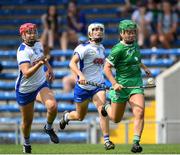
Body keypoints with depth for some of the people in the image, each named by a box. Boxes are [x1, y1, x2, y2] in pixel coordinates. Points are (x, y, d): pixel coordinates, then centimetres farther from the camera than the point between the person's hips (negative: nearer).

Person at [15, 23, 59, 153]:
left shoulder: (38, 44, -2)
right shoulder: (23, 52, -25)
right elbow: (26, 73, -39)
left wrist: (49, 68, 12)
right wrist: (40, 64, -52)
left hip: (41, 85, 4)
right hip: (25, 90, -4)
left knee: (52, 106, -24)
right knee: (27, 121, 8)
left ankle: (49, 128, 5)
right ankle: (27, 144, 37)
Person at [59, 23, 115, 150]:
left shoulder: (102, 48, 9)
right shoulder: (84, 48, -13)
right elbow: (72, 63, -25)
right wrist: (80, 75, -40)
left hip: (98, 85, 4)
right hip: (83, 87, -4)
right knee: (80, 117, 12)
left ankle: (107, 140, -18)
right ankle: (66, 116, 48)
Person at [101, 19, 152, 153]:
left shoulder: (135, 44, 7)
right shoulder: (118, 49, -15)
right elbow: (107, 68, -14)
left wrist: (144, 68, 22)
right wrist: (114, 84, -24)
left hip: (136, 84, 4)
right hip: (121, 86, -4)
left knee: (139, 113, -19)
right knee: (116, 119, 11)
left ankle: (136, 142, -17)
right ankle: (107, 107, 47)